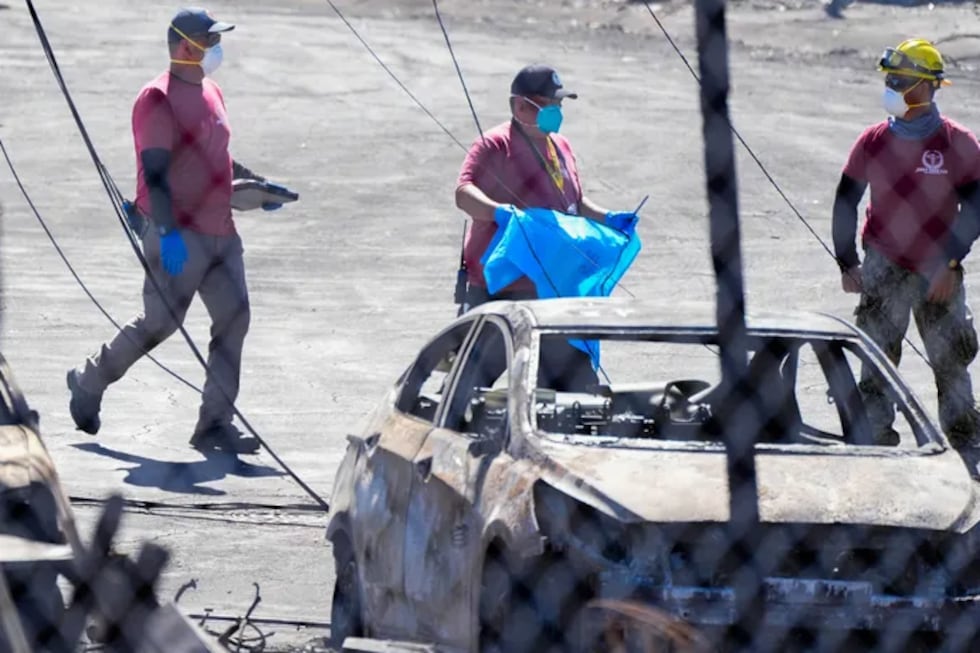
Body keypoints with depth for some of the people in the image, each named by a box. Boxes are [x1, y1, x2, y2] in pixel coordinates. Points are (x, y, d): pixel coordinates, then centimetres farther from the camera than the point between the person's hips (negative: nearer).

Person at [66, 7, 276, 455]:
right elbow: (155, 173, -19)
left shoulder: (211, 93, 15)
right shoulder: (159, 100, -13)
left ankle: (215, 425, 4)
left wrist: (255, 182, 20)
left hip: (219, 231, 8)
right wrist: (168, 233, -26)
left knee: (234, 318, 1)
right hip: (180, 237, -8)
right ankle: (89, 381, 18)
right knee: (159, 323, -5)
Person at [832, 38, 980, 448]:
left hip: (939, 272, -1)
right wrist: (847, 262, 2)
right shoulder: (873, 143, 0)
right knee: (879, 357, -5)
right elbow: (845, 202, 7)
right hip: (884, 266, 1)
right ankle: (877, 436, 0)